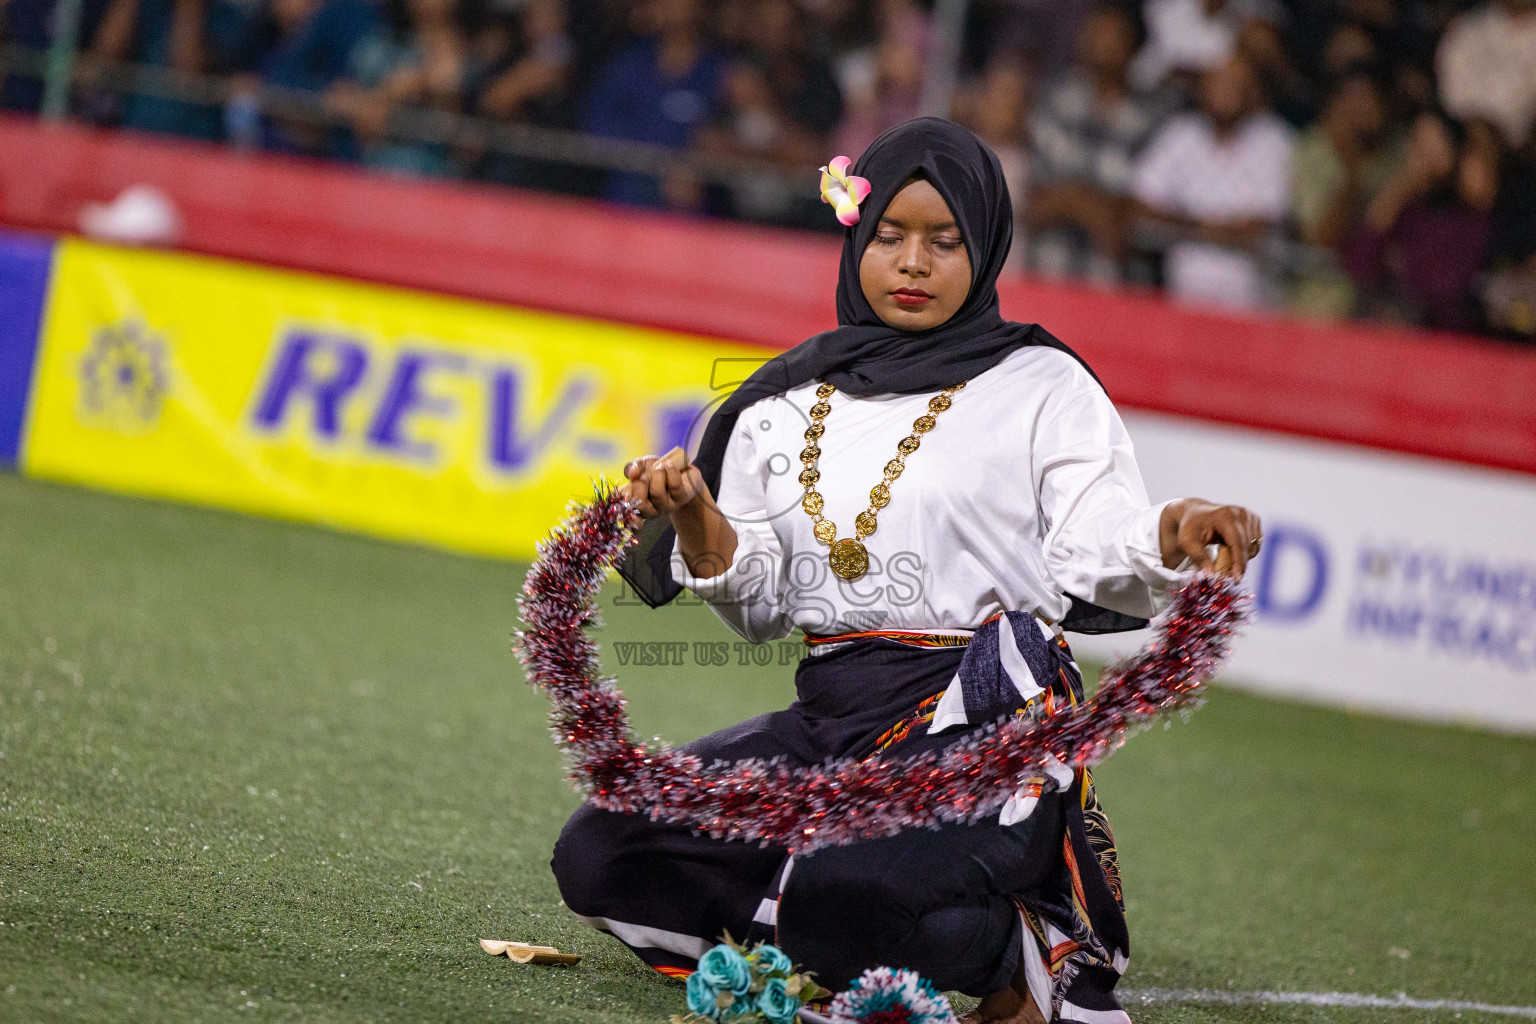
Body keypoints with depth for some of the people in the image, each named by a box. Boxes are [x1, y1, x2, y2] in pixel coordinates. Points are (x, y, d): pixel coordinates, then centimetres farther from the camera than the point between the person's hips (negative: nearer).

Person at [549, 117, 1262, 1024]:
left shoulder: (1044, 388, 4)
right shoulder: (787, 402, 14)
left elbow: (1101, 562, -8)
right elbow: (762, 606, 15)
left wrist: (1173, 538, -31)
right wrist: (695, 515, -5)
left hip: (985, 722, -6)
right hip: (830, 721, 6)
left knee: (846, 889, -35)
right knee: (598, 854, -9)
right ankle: (827, 943, 3)